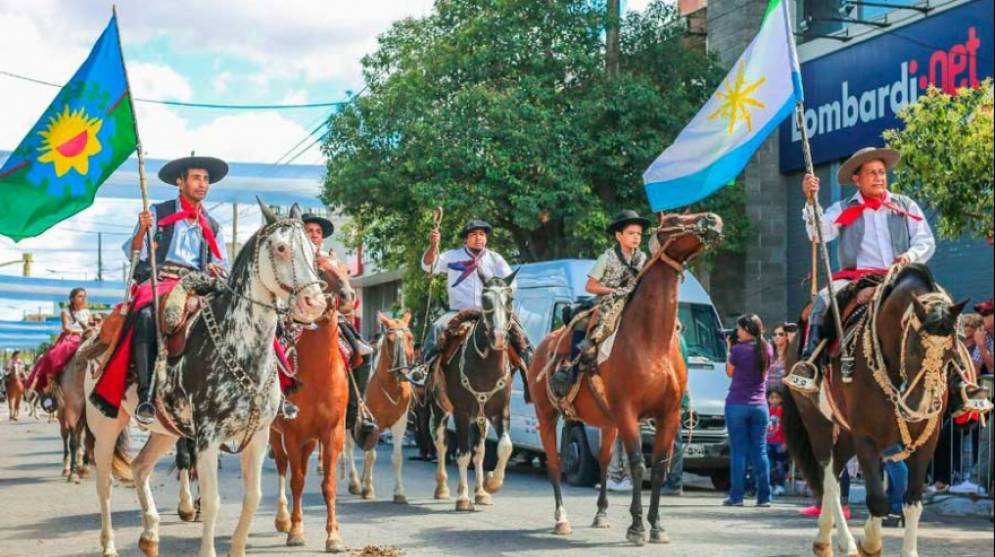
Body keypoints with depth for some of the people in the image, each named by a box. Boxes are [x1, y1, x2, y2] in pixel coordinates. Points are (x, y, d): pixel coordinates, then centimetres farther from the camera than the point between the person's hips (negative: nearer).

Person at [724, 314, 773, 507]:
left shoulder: (738, 350, -11)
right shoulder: (767, 350, 3)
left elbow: (730, 372, 3)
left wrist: (730, 348, 8)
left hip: (737, 404, -4)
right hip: (760, 405, 4)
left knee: (738, 451, 0)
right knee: (760, 451, 6)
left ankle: (736, 496, 0)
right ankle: (764, 496, 5)